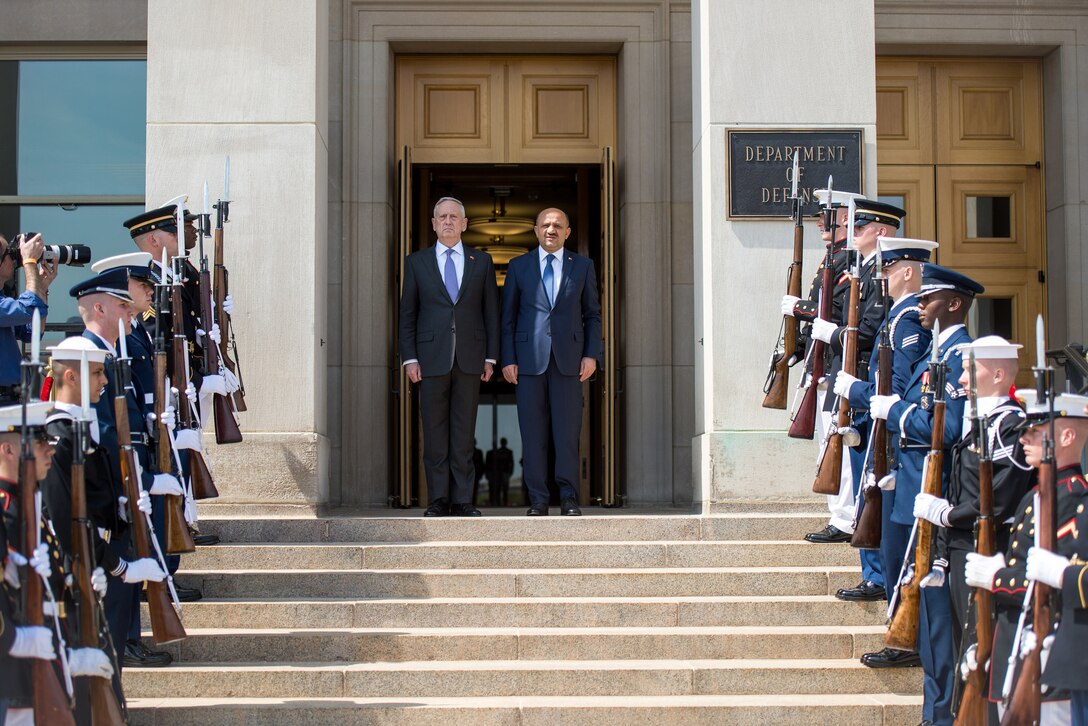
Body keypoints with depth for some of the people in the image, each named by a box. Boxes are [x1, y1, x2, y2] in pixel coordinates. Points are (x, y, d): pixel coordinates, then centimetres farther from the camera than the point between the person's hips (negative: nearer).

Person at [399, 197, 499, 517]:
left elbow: (491, 312, 9)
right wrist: (409, 358, -2)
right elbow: (407, 314, 6)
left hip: (469, 359, 0)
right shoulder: (417, 262, 8)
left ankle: (462, 500, 6)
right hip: (432, 358, 0)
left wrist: (491, 357, 2)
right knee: (435, 433, 1)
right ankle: (438, 500, 7)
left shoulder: (482, 262, 10)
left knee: (464, 433, 2)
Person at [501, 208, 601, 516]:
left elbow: (592, 314, 11)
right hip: (529, 359, 0)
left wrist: (591, 354, 0)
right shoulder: (518, 266, 10)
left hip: (568, 359, 0)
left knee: (568, 431, -3)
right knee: (533, 433, 0)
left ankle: (569, 498, 3)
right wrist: (507, 360, 0)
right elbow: (508, 317, 9)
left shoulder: (583, 266, 11)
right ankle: (537, 499, 5)